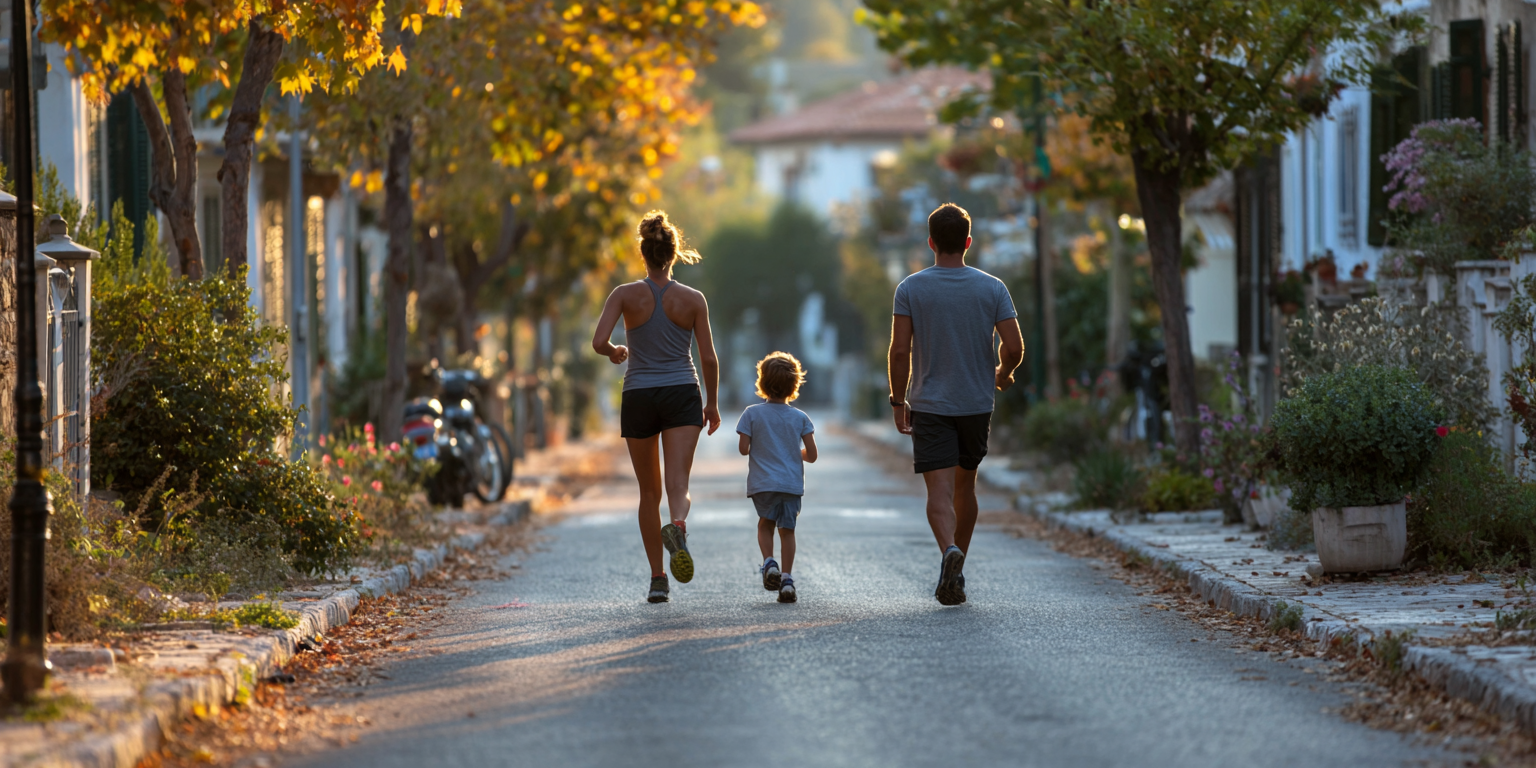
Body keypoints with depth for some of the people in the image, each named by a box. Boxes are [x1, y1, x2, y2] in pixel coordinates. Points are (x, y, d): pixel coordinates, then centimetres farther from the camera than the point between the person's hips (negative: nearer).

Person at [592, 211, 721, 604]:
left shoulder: (626, 295, -3)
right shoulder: (693, 299, -1)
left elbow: (598, 341, -13)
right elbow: (709, 357, 1)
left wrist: (614, 351, 10)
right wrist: (712, 402, 15)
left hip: (639, 397, 1)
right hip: (682, 395, -1)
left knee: (650, 492, 14)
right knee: (678, 486, -10)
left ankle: (657, 579, 16)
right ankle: (678, 527, -46)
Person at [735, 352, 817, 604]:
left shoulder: (752, 414, -2)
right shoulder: (800, 418, 1)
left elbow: (743, 449, -5)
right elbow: (812, 455, -1)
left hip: (762, 483, 0)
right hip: (792, 483, 0)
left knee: (765, 524, 20)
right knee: (787, 529, 9)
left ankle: (768, 562, -4)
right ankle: (786, 578, -1)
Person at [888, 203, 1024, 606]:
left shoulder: (910, 289, -5)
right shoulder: (992, 289, -2)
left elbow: (899, 351, -9)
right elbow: (1014, 348, -6)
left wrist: (898, 401, 2)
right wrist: (1003, 374, 15)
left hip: (929, 406, -2)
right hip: (977, 404, 2)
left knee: (940, 490, -8)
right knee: (965, 485, 18)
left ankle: (949, 550, -34)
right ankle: (956, 572, 26)